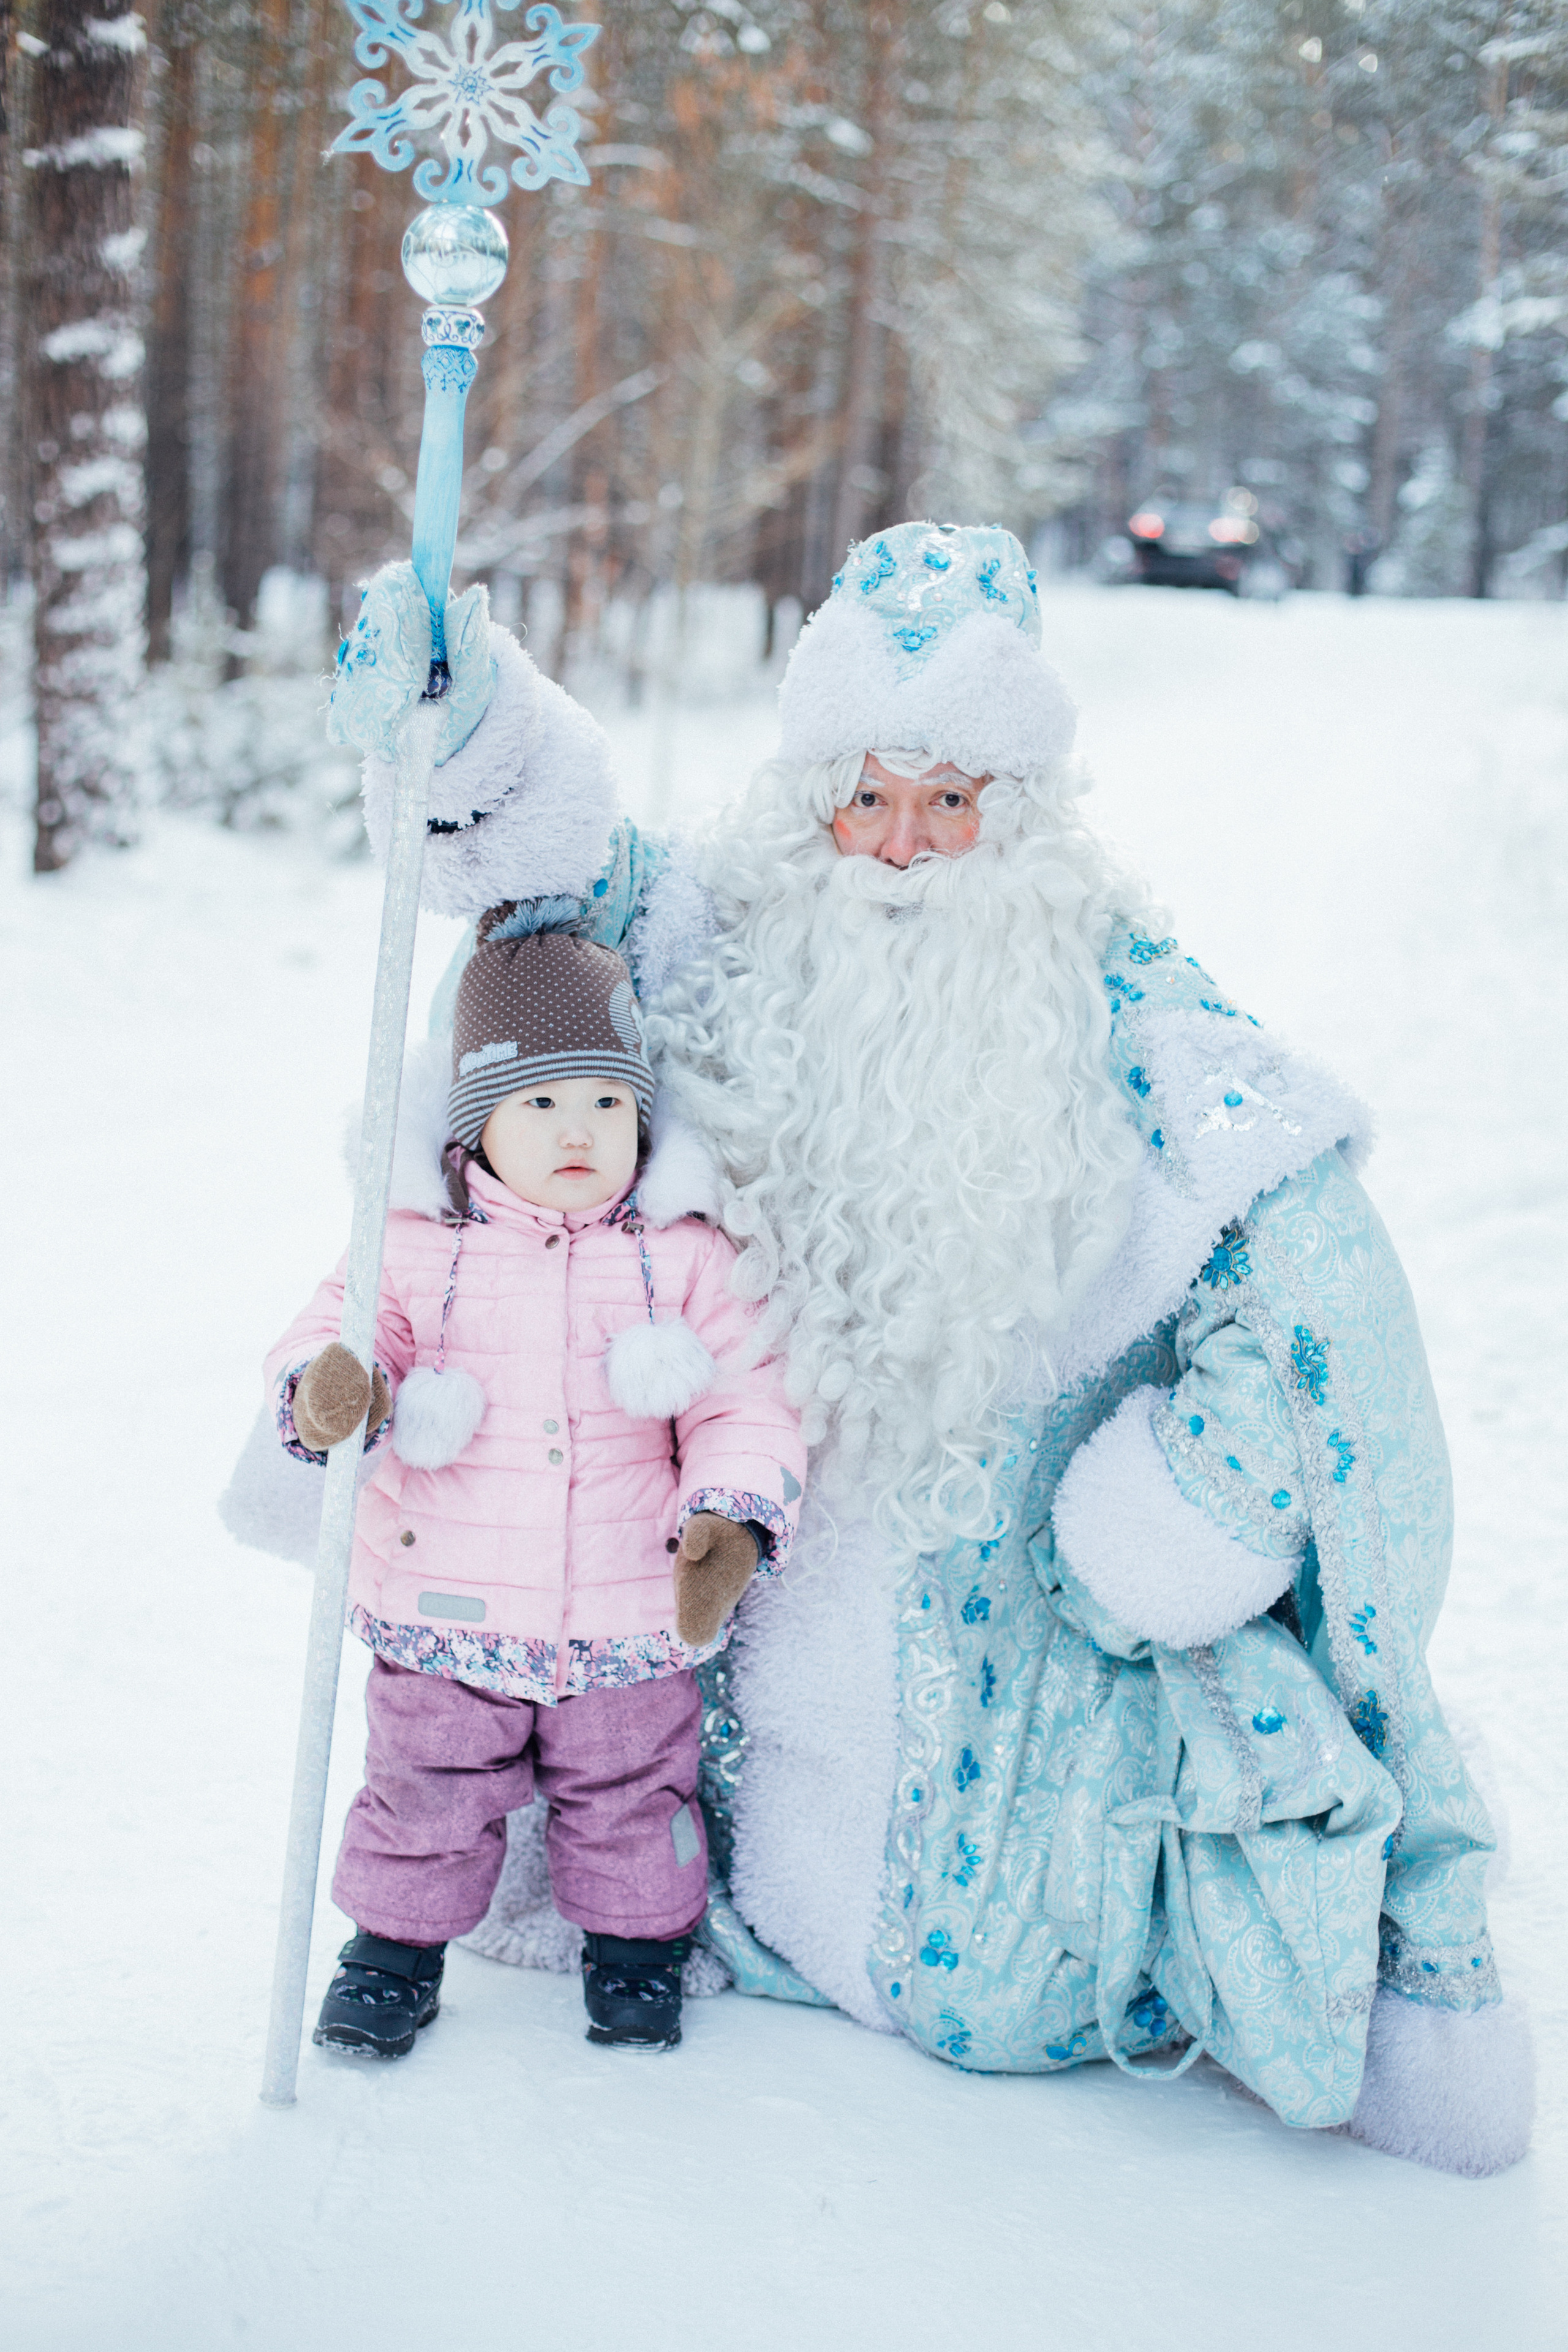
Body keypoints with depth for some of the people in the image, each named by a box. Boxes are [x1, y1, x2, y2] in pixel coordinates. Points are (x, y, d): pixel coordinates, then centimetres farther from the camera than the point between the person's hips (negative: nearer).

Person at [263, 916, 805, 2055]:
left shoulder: (682, 1258, -4)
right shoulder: (419, 1246, -4)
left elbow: (749, 1404, -4)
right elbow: (339, 1330, -2)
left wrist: (732, 1519, -20)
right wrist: (328, 1386, -27)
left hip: (629, 1618, 0)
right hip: (450, 1613, 0)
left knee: (629, 1794, 16)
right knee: (425, 1794, 11)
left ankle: (638, 1944, 39)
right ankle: (397, 1944, 33)